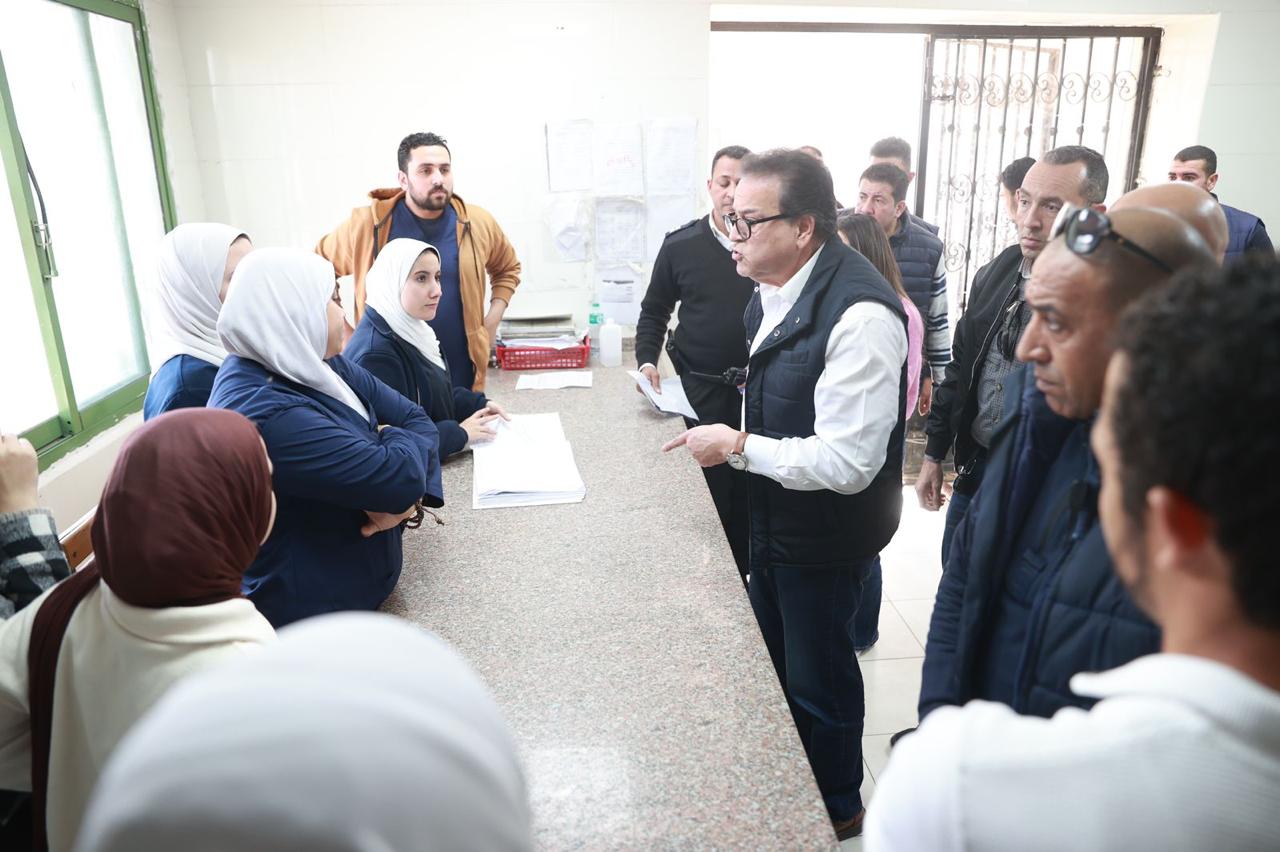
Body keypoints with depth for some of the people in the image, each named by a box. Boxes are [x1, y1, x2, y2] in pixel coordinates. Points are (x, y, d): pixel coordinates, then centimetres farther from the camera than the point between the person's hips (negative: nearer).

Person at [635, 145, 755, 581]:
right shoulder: (681, 245, 1)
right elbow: (654, 310, 9)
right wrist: (647, 360, -4)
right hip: (701, 389, 0)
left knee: (751, 492, 9)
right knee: (708, 490, 7)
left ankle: (744, 574, 27)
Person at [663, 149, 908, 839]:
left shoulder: (860, 315, -30)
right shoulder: (774, 289, -1)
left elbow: (847, 463, -31)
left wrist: (739, 446, -24)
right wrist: (735, 439, 5)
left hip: (827, 536, -9)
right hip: (774, 518, 9)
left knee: (818, 679, 12)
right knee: (771, 658, 26)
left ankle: (839, 810, 42)